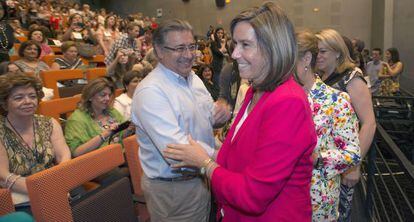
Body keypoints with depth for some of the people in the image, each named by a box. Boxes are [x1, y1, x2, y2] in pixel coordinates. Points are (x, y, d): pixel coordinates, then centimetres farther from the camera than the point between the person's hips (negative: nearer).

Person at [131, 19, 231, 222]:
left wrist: (220, 113, -11)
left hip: (203, 178, 8)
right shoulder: (150, 91, -24)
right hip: (173, 189, -7)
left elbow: (207, 118, 13)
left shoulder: (193, 77, 4)